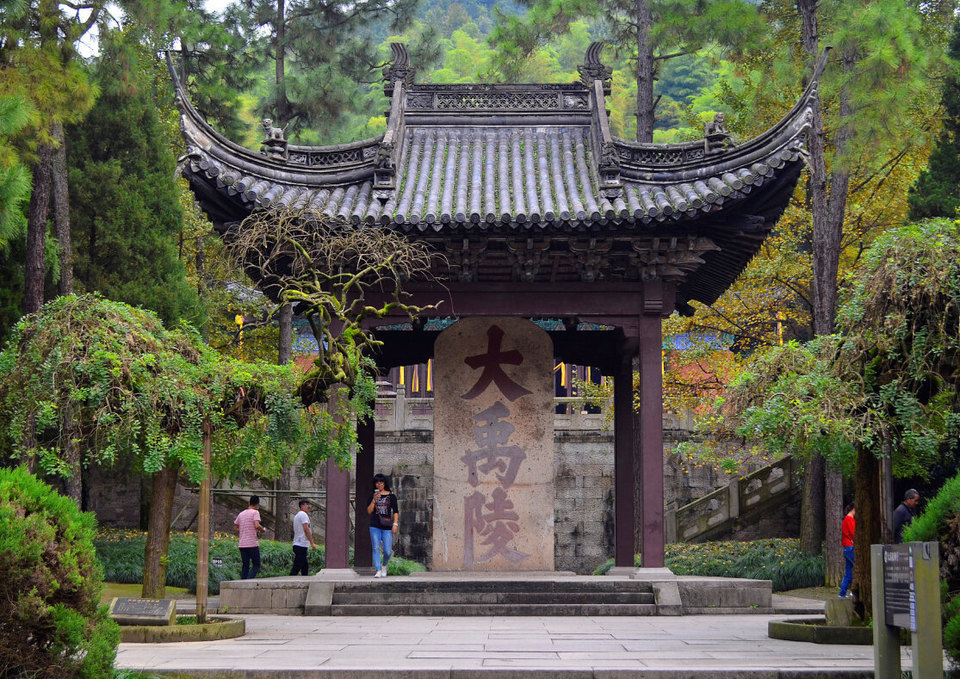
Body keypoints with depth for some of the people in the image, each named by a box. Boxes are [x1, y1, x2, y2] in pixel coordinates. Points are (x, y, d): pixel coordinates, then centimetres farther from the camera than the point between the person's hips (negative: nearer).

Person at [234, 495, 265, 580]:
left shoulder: (241, 514, 14)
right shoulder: (255, 512, -5)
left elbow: (235, 528, 18)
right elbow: (257, 526, -19)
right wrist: (263, 529, 0)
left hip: (242, 544, 6)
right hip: (253, 544, -6)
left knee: (245, 566, 10)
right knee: (256, 565, 2)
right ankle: (249, 581, -18)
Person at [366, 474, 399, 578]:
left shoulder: (391, 496, 8)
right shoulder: (372, 497, 10)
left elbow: (396, 512, 7)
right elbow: (369, 511, 2)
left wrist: (395, 524, -5)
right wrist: (374, 500, -10)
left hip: (387, 527, -1)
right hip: (375, 527, 1)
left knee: (387, 551, -4)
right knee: (376, 549, -11)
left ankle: (384, 565, 26)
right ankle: (378, 570, -13)